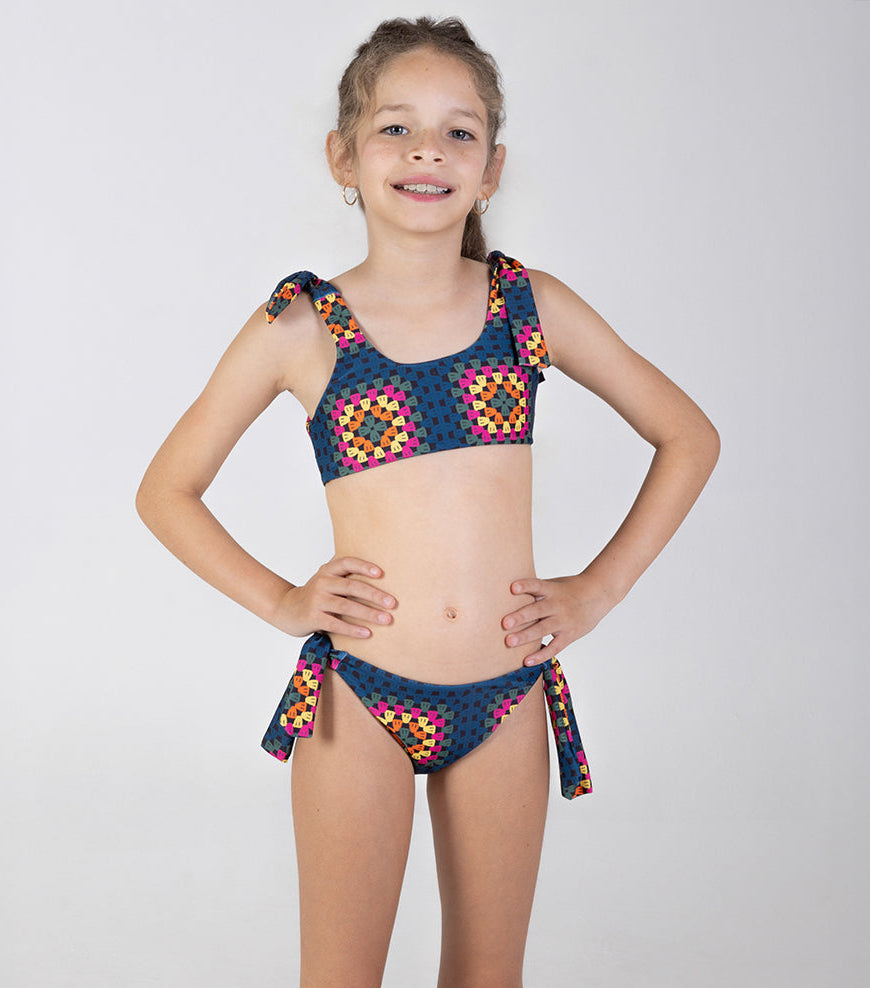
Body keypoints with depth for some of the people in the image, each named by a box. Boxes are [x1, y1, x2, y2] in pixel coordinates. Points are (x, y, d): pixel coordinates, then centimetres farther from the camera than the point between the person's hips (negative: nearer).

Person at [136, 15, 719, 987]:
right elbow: (165, 489, 7)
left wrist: (599, 587, 3)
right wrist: (280, 600, -3)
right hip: (359, 698, -1)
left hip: (507, 699, 2)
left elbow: (689, 438, 10)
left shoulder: (532, 306, 1)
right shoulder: (298, 330, -4)